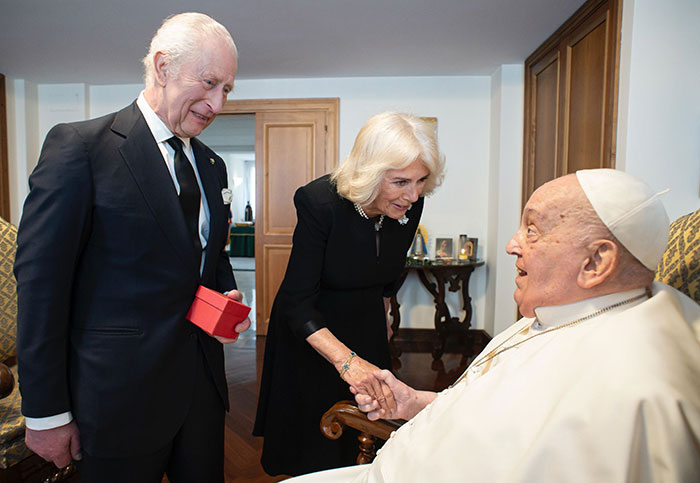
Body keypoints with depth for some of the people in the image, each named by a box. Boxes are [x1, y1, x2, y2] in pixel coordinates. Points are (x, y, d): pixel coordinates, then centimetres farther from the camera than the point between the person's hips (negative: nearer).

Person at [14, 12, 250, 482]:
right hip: (120, 393, -5)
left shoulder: (212, 165, 8)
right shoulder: (78, 146, -12)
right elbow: (41, 281, -13)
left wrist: (228, 298, -3)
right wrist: (46, 413, -10)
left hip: (202, 381, 6)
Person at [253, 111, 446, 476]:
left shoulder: (410, 205, -15)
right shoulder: (320, 202, -30)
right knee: (315, 449, 14)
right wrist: (345, 359, -41)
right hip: (310, 333, -4)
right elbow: (298, 301, -29)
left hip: (367, 330, 4)